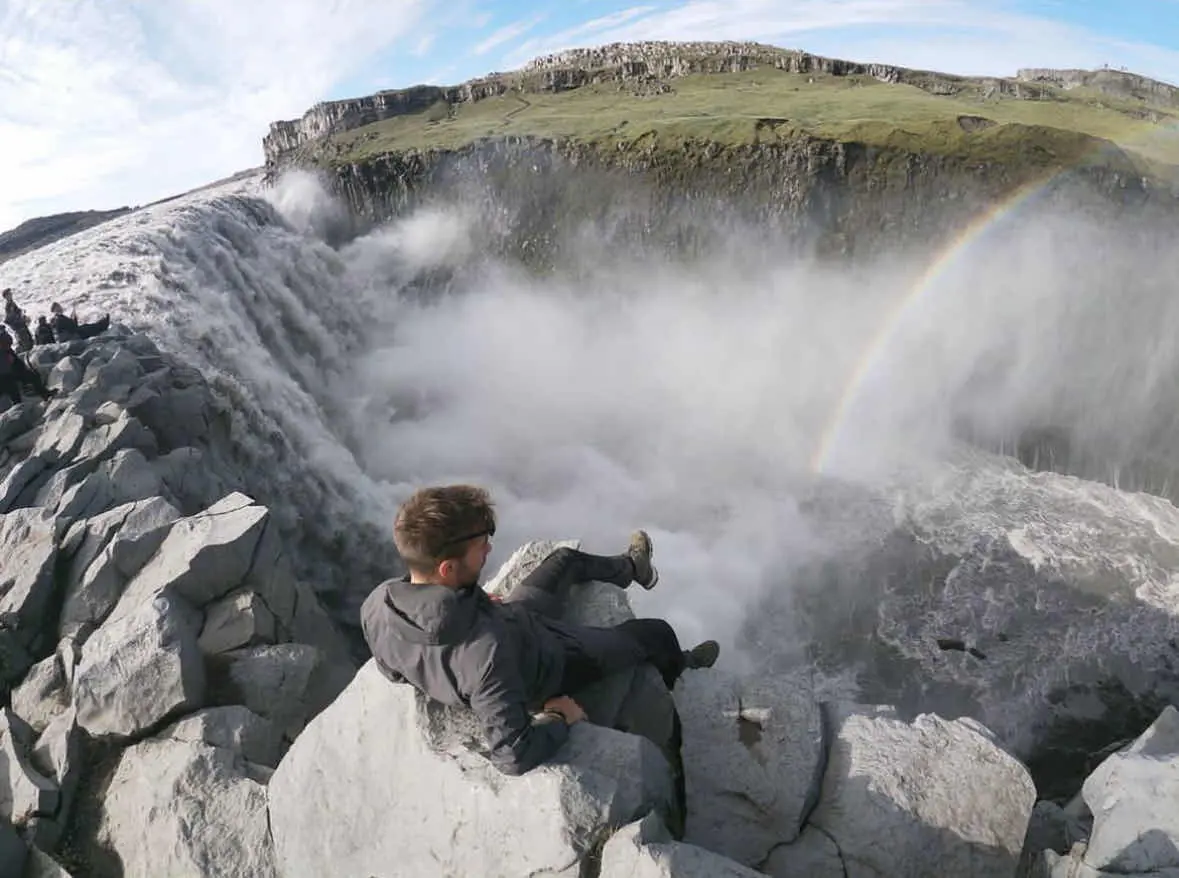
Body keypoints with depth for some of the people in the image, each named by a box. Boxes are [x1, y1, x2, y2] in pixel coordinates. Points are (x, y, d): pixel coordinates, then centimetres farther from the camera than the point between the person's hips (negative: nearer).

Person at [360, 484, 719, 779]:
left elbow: (394, 669, -6)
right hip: (549, 666, -5)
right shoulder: (487, 650, -47)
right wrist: (558, 718, -19)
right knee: (656, 633, 15)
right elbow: (513, 755, -39)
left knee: (567, 558, 24)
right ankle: (679, 669, 52)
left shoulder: (377, 604, -28)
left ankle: (631, 569, 57)